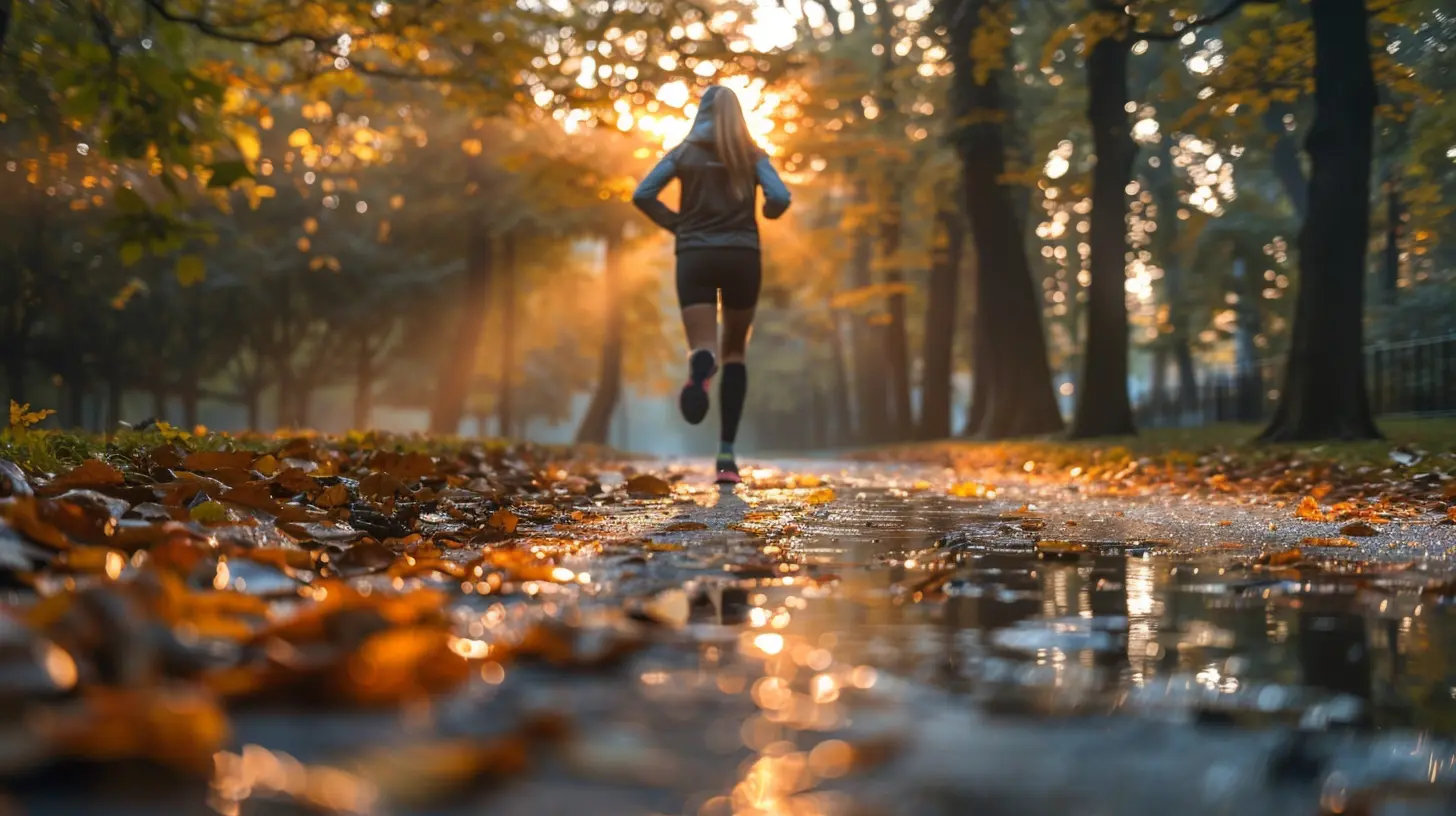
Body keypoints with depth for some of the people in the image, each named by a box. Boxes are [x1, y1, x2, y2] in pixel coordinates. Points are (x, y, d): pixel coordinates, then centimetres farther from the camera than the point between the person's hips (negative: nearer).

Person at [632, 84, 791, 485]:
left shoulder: (684, 153, 6)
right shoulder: (752, 154, 4)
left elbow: (642, 195, -4)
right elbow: (780, 198, -10)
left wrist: (676, 224, 9)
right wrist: (766, 213, 13)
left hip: (695, 256, 0)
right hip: (742, 256, 0)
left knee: (704, 348, -6)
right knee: (735, 351, 15)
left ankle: (699, 373, -48)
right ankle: (727, 455, 8)